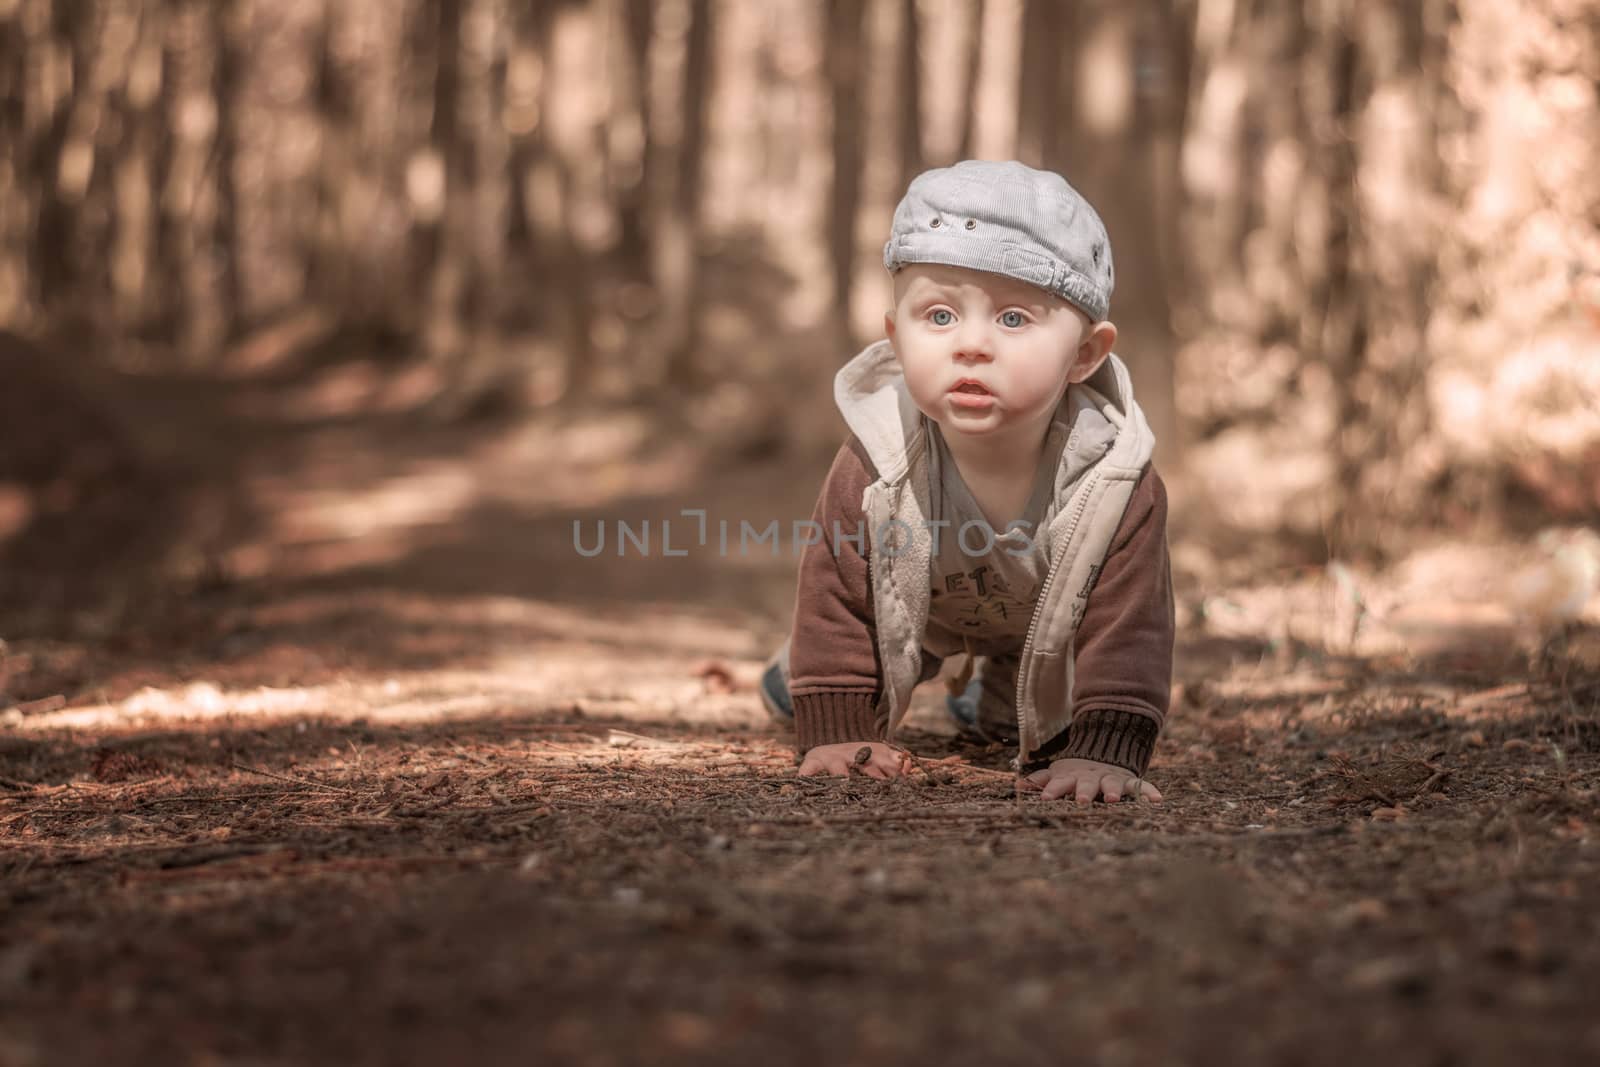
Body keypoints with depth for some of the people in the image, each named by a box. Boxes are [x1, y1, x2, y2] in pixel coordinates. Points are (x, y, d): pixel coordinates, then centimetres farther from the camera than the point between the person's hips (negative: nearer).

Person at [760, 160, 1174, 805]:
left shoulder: (1118, 484, -43)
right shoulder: (870, 471, -41)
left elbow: (1129, 627, -36)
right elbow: (835, 598, -29)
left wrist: (1104, 751, -43)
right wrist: (836, 732, -31)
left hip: (1040, 626, 0)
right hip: (916, 605, 0)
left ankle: (994, 695, 56)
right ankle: (803, 673, 55)